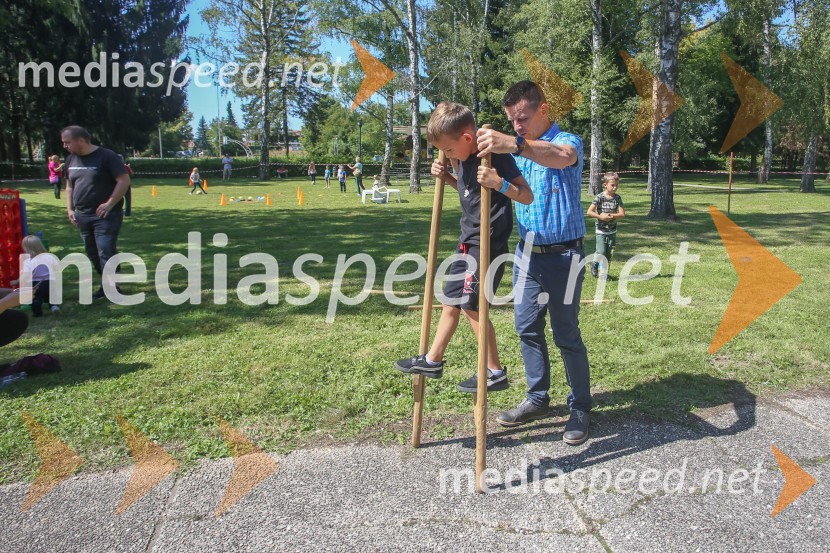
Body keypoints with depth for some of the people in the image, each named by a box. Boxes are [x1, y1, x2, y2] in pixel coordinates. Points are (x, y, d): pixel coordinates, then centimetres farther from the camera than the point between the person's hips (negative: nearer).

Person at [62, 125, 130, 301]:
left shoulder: (106, 156, -10)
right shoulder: (71, 159, 12)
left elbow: (124, 180, -13)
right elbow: (69, 186, 22)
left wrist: (110, 204, -18)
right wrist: (70, 209, 10)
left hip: (105, 215, -7)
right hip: (82, 215, 7)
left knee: (106, 253, -10)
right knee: (93, 254, 12)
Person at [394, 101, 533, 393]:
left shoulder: (496, 156, -17)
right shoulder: (463, 158, 8)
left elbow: (527, 196, -17)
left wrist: (499, 183, -35)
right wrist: (446, 176, 9)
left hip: (488, 244, -9)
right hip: (468, 242, 9)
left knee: (471, 306, -6)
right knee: (451, 301, 16)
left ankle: (495, 373, 8)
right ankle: (432, 360, 30)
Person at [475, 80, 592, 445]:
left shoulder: (567, 141, -11)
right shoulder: (516, 149, 10)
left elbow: (562, 156, -37)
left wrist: (515, 145, -55)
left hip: (563, 255, -6)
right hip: (527, 253, 6)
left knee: (566, 334, 1)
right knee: (527, 329, 12)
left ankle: (580, 408, 17)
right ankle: (537, 399, 26)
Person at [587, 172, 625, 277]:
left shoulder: (617, 198, 0)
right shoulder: (600, 197, -10)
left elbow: (622, 214, -5)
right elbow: (589, 212, -13)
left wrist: (611, 215, -18)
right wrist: (600, 217, -21)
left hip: (612, 231, 3)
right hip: (601, 230, -3)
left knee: (609, 254, 7)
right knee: (601, 253, -7)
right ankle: (594, 264, 23)